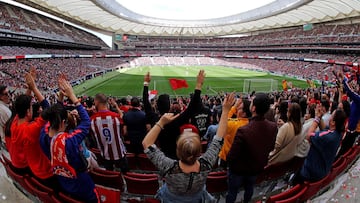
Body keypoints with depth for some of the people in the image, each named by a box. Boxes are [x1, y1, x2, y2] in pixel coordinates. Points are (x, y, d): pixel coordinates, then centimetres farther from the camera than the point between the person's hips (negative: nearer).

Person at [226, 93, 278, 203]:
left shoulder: (243, 131, -40)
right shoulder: (273, 127, -21)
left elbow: (232, 155, -28)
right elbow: (270, 148, -2)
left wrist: (228, 161, -7)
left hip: (239, 169, -5)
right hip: (257, 167, 5)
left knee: (232, 192, 20)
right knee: (249, 188, 32)